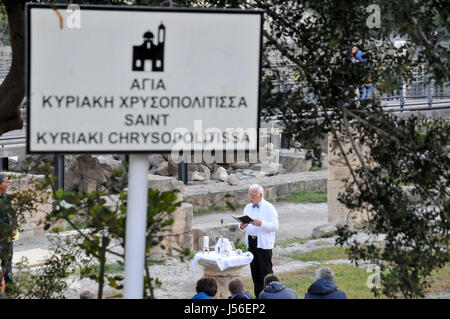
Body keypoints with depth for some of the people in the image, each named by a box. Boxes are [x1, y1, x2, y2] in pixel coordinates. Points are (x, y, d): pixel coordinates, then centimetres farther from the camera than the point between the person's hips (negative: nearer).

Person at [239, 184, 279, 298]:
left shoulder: (269, 208, -4)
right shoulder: (248, 207, 15)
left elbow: (275, 226, -12)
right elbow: (243, 225, 18)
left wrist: (261, 224, -26)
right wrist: (242, 226, -6)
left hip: (264, 244, -6)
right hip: (251, 242, 6)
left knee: (266, 271, -7)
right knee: (254, 271, 8)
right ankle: (258, 295, 14)